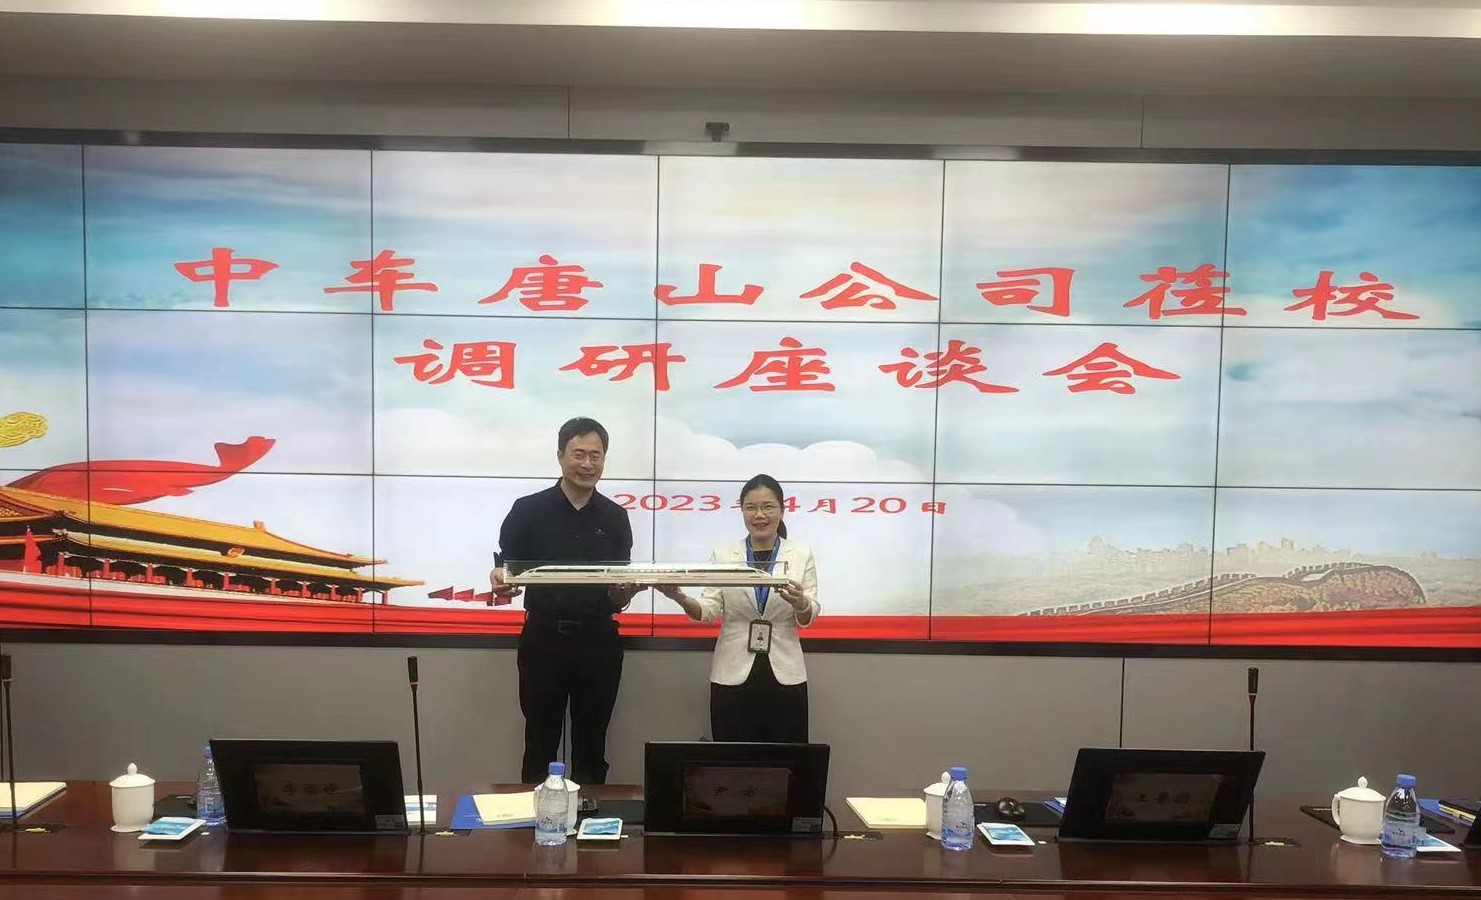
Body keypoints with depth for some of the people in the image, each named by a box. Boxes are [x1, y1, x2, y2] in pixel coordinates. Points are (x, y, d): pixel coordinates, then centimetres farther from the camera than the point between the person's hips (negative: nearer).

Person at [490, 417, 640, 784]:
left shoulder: (615, 517, 6)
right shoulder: (528, 510, -1)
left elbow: (618, 599, 6)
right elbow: (506, 574, -2)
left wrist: (626, 591, -17)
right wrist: (501, 582, -25)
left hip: (598, 642, 2)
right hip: (543, 640, -2)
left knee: (591, 747, 10)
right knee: (540, 745, 8)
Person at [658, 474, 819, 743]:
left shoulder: (801, 555, 4)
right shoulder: (723, 554, 5)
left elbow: (808, 618, -2)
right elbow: (709, 610, -3)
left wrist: (800, 603, -25)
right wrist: (680, 598, -23)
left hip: (785, 676, 0)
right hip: (732, 677, 0)